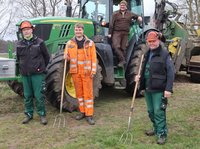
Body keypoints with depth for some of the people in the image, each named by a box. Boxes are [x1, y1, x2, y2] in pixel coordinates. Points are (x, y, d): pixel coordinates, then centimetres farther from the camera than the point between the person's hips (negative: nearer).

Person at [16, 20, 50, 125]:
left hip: (37, 74, -3)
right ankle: (29, 114, 23)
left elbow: (46, 56, 4)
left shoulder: (39, 42, -5)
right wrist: (23, 68, 16)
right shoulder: (19, 44, 5)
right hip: (25, 74, 4)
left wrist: (42, 67, 10)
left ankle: (42, 114, 11)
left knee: (39, 95, -1)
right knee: (27, 95, 11)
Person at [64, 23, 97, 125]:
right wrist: (66, 57, -11)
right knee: (79, 92, 10)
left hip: (86, 72, -3)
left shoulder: (89, 43, 0)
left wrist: (93, 70, -8)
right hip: (75, 71, 3)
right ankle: (82, 111, 23)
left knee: (88, 93, -1)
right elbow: (67, 57, 13)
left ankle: (89, 114, 2)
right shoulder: (70, 43, 7)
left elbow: (93, 58, -1)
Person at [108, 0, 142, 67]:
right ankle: (122, 60, -14)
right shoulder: (115, 14, 7)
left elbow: (136, 16, 30)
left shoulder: (130, 14, 14)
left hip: (125, 33, 2)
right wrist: (110, 33, -5)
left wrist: (139, 17, 5)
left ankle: (122, 61, 10)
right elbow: (111, 24, 2)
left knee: (123, 48, 2)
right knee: (116, 46, -18)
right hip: (116, 32, -2)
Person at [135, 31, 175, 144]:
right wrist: (139, 76, 4)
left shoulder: (164, 54, -10)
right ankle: (156, 128, 35)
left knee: (159, 112, -6)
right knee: (151, 111, 17)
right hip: (148, 88, 8)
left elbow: (171, 72, -14)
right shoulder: (147, 54, 13)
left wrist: (168, 89, -19)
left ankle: (162, 134, 5)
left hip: (159, 89, -7)